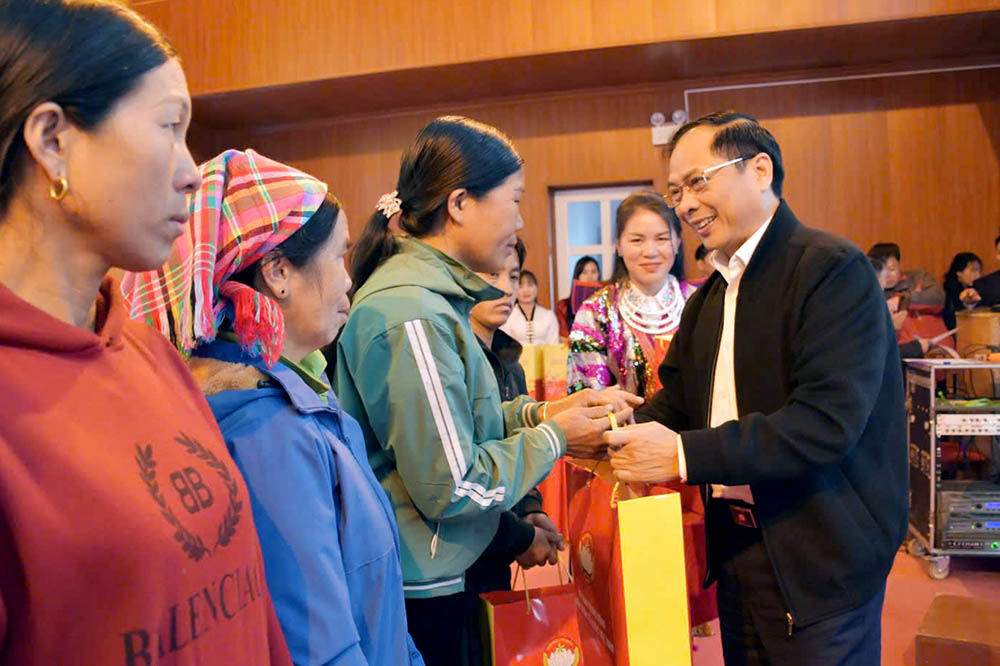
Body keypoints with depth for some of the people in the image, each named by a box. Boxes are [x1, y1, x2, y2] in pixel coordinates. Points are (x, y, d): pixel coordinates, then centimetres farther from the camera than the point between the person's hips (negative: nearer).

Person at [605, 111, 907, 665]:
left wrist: (685, 455, -28)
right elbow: (678, 398, 12)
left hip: (817, 563, -7)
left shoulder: (832, 269, -16)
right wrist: (625, 431, -8)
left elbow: (827, 421, -26)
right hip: (737, 553, 7)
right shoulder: (709, 296, 12)